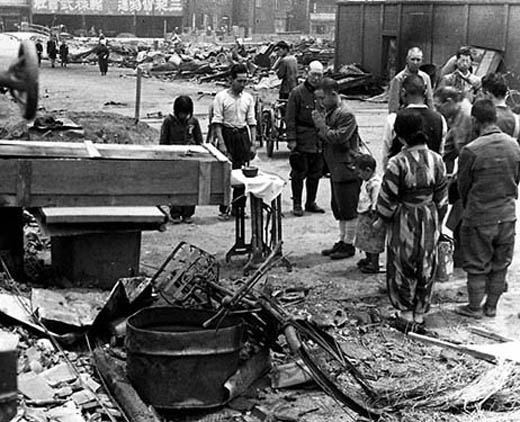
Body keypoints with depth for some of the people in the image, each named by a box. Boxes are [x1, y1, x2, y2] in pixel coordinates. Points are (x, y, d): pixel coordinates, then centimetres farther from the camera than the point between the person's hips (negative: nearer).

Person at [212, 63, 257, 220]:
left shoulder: (248, 98, 8)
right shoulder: (221, 97, -4)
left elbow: (252, 122, 11)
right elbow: (217, 122, -7)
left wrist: (253, 144, 4)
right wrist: (221, 143, -14)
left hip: (243, 135, 4)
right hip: (227, 135, -4)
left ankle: (238, 207, 13)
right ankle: (224, 209, 1)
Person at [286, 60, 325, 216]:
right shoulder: (297, 92, -7)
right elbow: (290, 118, -8)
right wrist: (291, 139, -14)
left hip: (318, 141, 5)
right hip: (301, 140, -5)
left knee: (315, 173, 11)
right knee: (299, 173, 0)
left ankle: (311, 202, 22)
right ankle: (297, 204, 10)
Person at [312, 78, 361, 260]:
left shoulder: (346, 115, -17)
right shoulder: (329, 112, 12)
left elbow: (339, 137, -25)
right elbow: (325, 136, 14)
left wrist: (321, 125, -16)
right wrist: (319, 123, -2)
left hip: (347, 168, -10)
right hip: (336, 169, 10)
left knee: (348, 209, -1)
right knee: (338, 208, 17)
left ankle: (349, 245, 8)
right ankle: (342, 241, 27)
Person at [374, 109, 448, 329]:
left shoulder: (398, 163, -19)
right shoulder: (436, 160, -4)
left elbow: (388, 198, -12)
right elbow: (442, 198, 4)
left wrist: (381, 219, 4)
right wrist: (438, 221, 16)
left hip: (404, 222, -4)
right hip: (429, 220, 4)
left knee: (402, 268, 10)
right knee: (425, 267, 14)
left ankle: (406, 314, 15)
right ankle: (420, 313, 23)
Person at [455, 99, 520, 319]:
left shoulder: (471, 151, -20)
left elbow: (463, 186, -6)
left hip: (479, 217, -4)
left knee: (477, 265, 11)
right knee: (500, 264, 17)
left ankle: (474, 307, 23)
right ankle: (491, 306, 28)